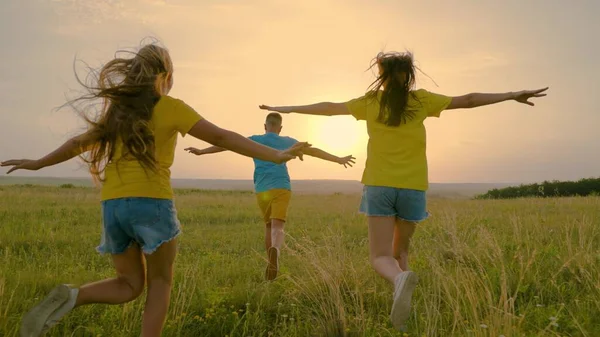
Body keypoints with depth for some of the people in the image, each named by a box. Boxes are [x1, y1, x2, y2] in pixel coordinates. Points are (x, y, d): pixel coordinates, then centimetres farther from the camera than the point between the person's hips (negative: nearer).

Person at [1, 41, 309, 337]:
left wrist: (38, 163, 40)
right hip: (152, 203, -5)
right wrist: (276, 156, -9)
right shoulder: (171, 108, 0)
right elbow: (221, 137, -8)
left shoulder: (119, 108, 15)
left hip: (113, 204, 5)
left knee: (130, 285, 18)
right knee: (160, 282, 14)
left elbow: (80, 143, 23)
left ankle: (69, 298, -10)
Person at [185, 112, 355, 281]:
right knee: (277, 227, -16)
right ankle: (275, 250, -47)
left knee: (269, 226, 21)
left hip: (261, 191, 2)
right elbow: (314, 151, 18)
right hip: (281, 189, -2)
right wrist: (338, 159, 25)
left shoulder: (254, 140, 12)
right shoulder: (287, 142, 13)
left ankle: (271, 263, 25)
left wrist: (201, 151, 13)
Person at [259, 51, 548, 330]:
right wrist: (513, 95, 14)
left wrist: (287, 108, 27)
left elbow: (328, 108, 13)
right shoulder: (422, 100, 3)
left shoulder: (371, 101, 4)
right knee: (400, 251, 19)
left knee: (381, 256, -3)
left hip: (379, 186, -1)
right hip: (413, 188, 1)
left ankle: (400, 278, -36)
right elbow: (467, 100, 6)